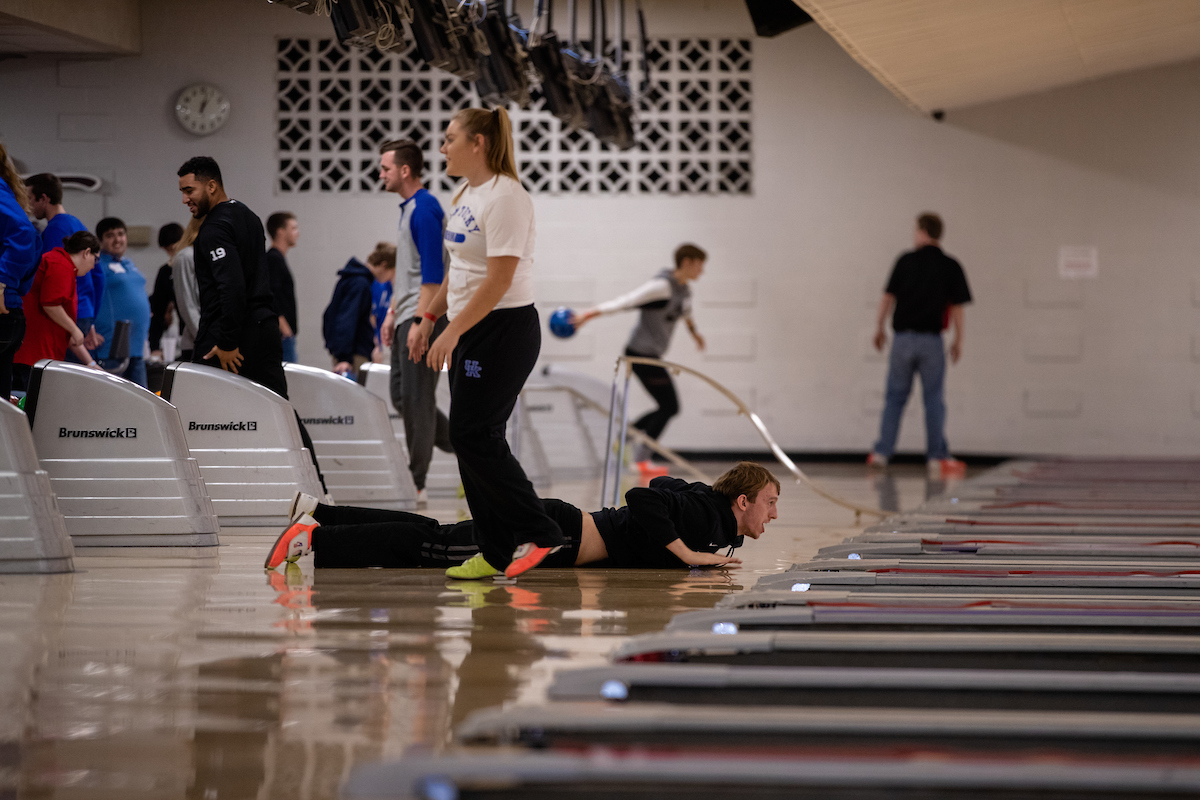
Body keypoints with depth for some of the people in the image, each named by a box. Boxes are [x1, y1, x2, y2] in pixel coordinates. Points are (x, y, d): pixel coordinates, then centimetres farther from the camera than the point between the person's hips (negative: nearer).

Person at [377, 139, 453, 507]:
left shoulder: (425, 210, -14)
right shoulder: (408, 209, 17)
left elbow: (433, 272, -20)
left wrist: (419, 322, -23)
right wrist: (392, 314, 21)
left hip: (425, 318, -10)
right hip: (407, 317, 10)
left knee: (416, 399, -6)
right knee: (401, 396, 10)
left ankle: (416, 486, -2)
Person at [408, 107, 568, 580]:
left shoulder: (505, 197, -16)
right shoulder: (467, 194, 14)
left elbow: (499, 278, -22)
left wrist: (452, 332, -22)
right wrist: (429, 318, 20)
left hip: (504, 331, -10)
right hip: (470, 332, 10)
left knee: (472, 435, -11)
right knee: (471, 439, 7)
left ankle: (538, 533, -5)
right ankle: (497, 553, 10)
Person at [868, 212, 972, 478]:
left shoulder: (906, 261, 0)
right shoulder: (950, 266, 0)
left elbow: (888, 297, 0)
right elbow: (956, 307, -2)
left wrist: (879, 327, 11)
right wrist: (958, 340, 6)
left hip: (903, 336, 1)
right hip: (931, 339, -1)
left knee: (895, 396, 10)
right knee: (933, 398, 5)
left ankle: (882, 452, 8)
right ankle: (937, 457, 3)